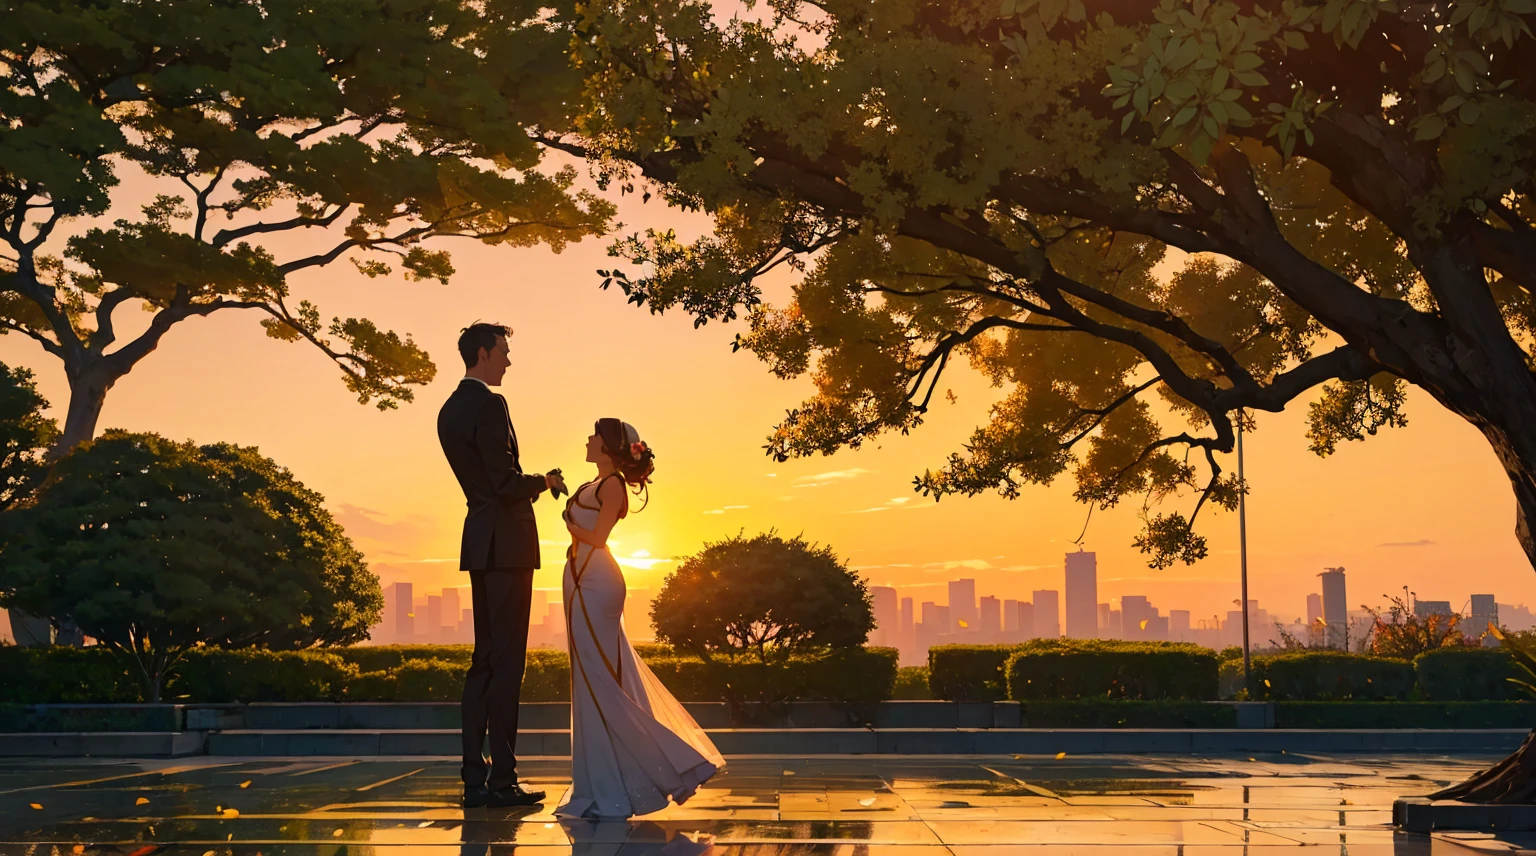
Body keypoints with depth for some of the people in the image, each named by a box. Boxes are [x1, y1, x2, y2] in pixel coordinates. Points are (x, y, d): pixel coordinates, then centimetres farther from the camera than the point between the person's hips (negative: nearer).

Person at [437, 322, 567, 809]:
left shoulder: (450, 409, 16)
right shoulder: (489, 405, -14)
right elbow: (506, 482, -19)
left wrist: (529, 485, 14)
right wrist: (544, 482, -1)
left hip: (481, 541, 9)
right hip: (505, 541, -9)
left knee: (484, 659, 11)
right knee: (506, 660, -6)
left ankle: (475, 779, 12)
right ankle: (502, 779, -4)